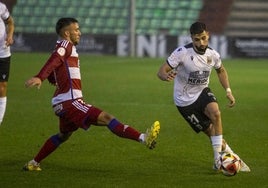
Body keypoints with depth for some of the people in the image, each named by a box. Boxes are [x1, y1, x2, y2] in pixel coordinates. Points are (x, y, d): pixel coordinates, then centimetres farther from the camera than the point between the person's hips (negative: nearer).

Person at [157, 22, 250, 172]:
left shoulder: (213, 55, -10)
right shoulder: (182, 52, -24)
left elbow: (221, 70, 14)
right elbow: (161, 71, -23)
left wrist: (228, 91, 4)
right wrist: (167, 76, -46)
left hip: (202, 92, 3)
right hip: (185, 100, -3)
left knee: (215, 113, -28)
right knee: (211, 131, -5)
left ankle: (218, 157, -19)